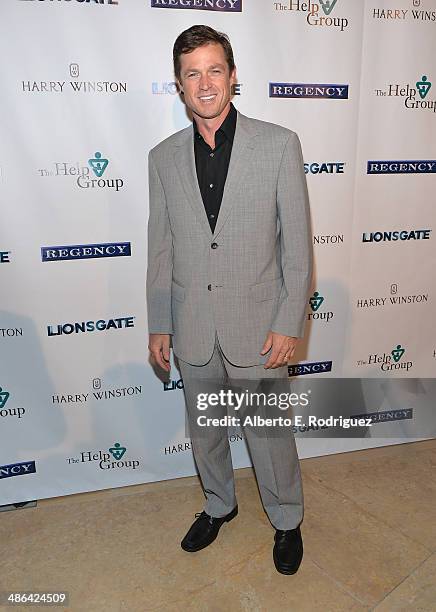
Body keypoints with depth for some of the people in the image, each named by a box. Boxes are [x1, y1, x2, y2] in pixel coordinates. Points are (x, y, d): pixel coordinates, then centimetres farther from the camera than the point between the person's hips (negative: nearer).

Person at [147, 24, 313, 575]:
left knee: (269, 434, 12)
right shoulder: (164, 157, 3)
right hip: (192, 329, 4)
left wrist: (289, 323, -10)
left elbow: (297, 241, -6)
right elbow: (160, 248, 6)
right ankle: (218, 505, 48)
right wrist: (158, 326, 5)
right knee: (204, 431, 20)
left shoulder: (279, 144, -5)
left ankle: (286, 520, 40)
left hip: (256, 326, -3)